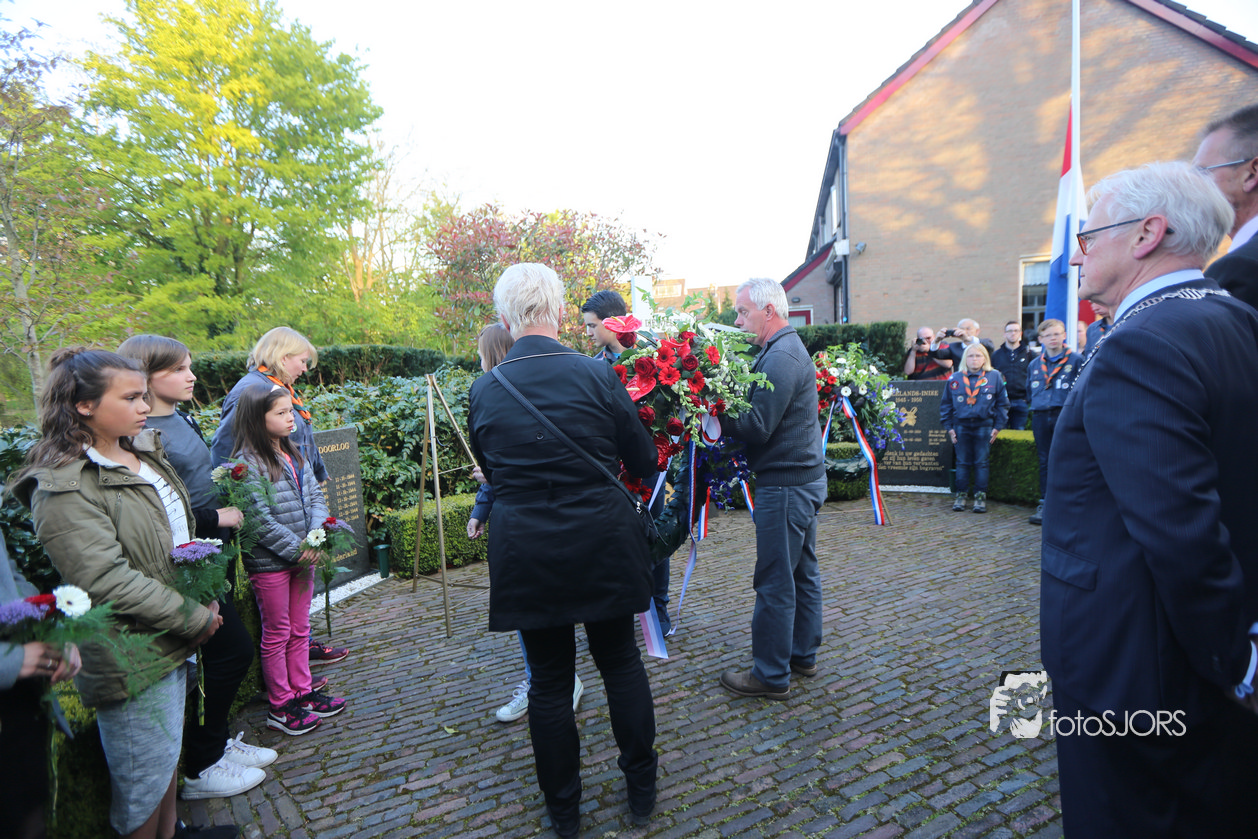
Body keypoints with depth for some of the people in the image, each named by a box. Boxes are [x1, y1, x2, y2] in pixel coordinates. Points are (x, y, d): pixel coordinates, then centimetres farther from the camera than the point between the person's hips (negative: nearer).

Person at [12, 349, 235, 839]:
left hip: (174, 639, 8)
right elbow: (107, 582, -25)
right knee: (146, 770, 8)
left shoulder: (144, 453, 6)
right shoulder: (63, 488, -20)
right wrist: (194, 618, -18)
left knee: (170, 745, 24)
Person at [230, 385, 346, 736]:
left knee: (299, 629, 17)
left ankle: (302, 691, 31)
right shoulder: (248, 462, -17)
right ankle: (280, 707, 21)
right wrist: (296, 548, -18)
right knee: (277, 634, 7)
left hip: (303, 556, 7)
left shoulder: (295, 456, 7)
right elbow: (259, 519, -21)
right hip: (269, 563, -7)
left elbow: (316, 496, 7)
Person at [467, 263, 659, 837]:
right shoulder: (597, 375, -11)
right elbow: (643, 461, -3)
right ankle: (641, 789, 33)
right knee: (621, 660, 19)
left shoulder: (482, 391, -5)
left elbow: (490, 473, 9)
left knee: (549, 679, 15)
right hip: (603, 546, 0)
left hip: (526, 551, 1)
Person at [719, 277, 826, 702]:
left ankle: (771, 675, 11)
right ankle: (803, 654, 32)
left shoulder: (780, 357, -19)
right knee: (803, 571, 18)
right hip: (805, 477, 11)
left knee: (775, 581, -1)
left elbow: (757, 427, -23)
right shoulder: (790, 348, 15)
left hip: (785, 485, -11)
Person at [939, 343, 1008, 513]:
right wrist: (949, 427, 4)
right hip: (961, 426, 1)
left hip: (984, 426, -1)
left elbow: (1003, 404, 6)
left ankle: (980, 496, 10)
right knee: (962, 462, 5)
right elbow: (945, 405, 10)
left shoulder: (995, 377, 3)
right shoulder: (954, 379, 5)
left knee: (981, 462, 2)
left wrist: (997, 427, 0)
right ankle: (961, 495, 13)